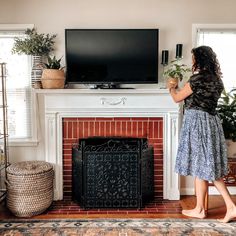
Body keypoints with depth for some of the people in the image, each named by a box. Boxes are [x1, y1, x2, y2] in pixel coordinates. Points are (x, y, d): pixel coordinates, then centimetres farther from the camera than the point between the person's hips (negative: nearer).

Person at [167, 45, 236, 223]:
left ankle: (199, 209, 14)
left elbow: (177, 98, -4)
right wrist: (179, 89, 31)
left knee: (200, 166, 1)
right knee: (210, 167, 12)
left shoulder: (198, 78, -13)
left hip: (198, 122, -8)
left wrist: (171, 88, 16)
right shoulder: (215, 78, 13)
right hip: (211, 122, 9)